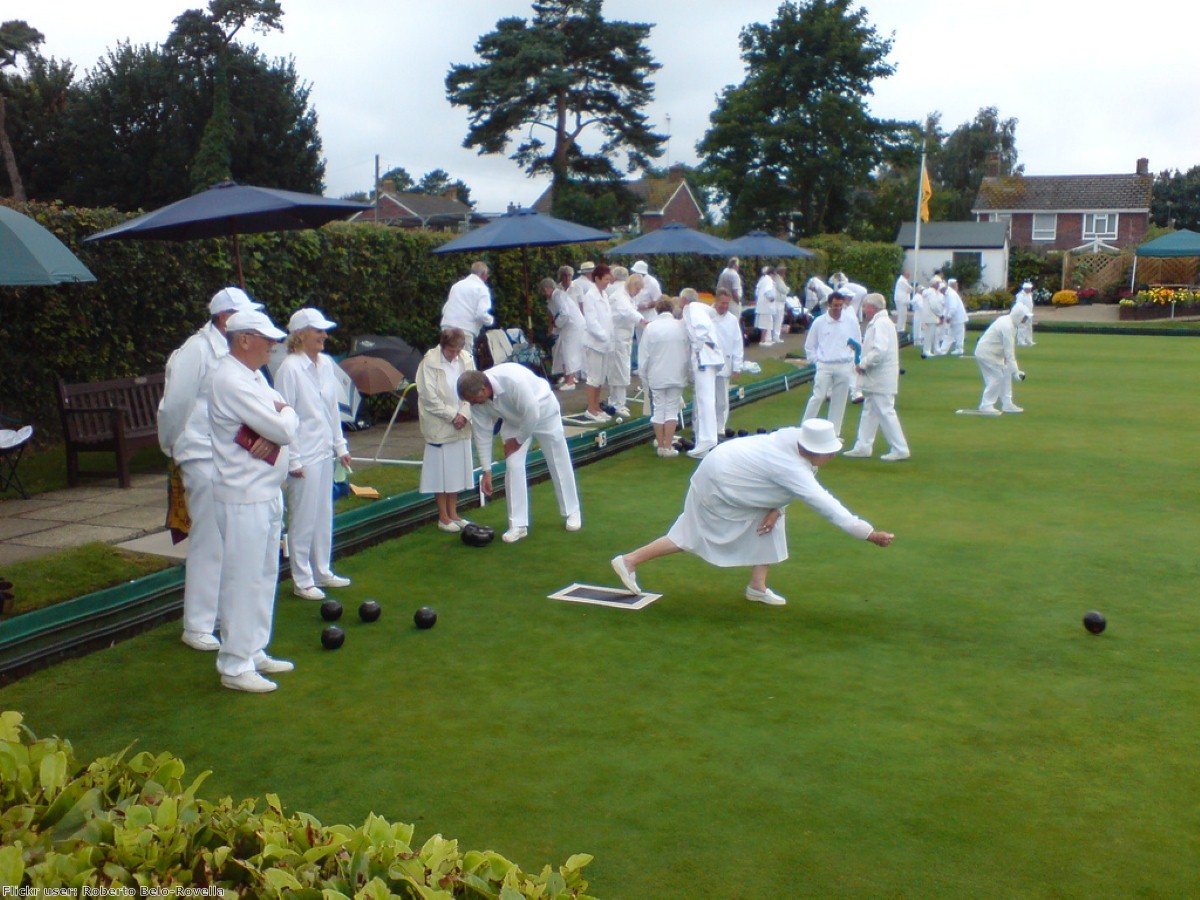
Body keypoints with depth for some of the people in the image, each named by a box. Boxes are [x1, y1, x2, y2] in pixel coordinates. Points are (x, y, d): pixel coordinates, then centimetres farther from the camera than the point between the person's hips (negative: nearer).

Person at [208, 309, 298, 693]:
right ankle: (235, 666, 6)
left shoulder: (254, 376, 14)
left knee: (264, 576, 16)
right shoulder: (232, 381, -18)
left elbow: (289, 422, 8)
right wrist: (284, 415, 2)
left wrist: (276, 430, -13)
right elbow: (283, 429, -20)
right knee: (242, 580, -3)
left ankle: (254, 653, 27)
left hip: (267, 492, 10)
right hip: (243, 498, -10)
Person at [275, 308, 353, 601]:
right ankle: (302, 580, 12)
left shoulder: (326, 364, 7)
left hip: (325, 452, 7)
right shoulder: (290, 368, -14)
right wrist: (292, 460, -14)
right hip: (304, 456, -7)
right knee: (303, 519, 1)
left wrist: (340, 445, 15)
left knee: (324, 514, 15)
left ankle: (322, 571, 27)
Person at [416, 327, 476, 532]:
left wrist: (464, 415, -10)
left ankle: (453, 513, 25)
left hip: (461, 425, 5)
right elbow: (429, 398, -13)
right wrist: (452, 416, -13)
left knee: (457, 469, 12)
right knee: (440, 470, 2)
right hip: (439, 426, -5)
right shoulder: (430, 362, -13)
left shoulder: (466, 359, 0)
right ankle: (443, 517, 13)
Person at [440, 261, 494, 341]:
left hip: (447, 326, 6)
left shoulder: (457, 284, 19)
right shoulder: (482, 288, 0)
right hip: (465, 330, -6)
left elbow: (444, 309, 20)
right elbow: (481, 314, -11)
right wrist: (491, 320, 8)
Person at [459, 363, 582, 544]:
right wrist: (486, 471, -10)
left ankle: (572, 512, 24)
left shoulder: (513, 380, -42)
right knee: (513, 466, -7)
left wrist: (518, 440, -20)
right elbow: (482, 434, -12)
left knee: (559, 462, 5)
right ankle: (518, 525, 0)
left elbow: (532, 414, -34)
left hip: (542, 412, -4)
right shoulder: (477, 400, -21)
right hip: (514, 420, 4)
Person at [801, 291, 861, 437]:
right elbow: (809, 346, 9)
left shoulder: (851, 321, 4)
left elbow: (859, 344, 15)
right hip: (825, 366, -2)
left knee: (839, 401, 7)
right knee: (818, 397, -9)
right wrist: (816, 361, 2)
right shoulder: (819, 322, 0)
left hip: (844, 367, 2)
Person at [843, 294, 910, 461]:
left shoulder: (881, 324, -17)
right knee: (869, 412, 13)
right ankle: (863, 447, 19)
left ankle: (900, 449, -1)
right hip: (875, 379, 11)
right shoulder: (878, 323, 16)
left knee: (886, 413, -6)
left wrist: (863, 364, -18)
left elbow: (879, 351, -27)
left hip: (881, 379, -11)